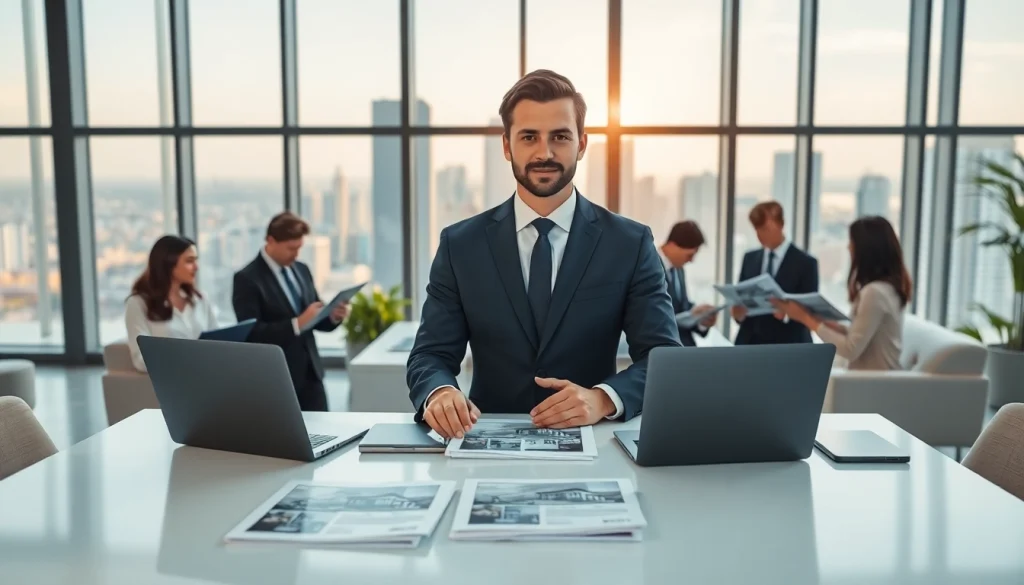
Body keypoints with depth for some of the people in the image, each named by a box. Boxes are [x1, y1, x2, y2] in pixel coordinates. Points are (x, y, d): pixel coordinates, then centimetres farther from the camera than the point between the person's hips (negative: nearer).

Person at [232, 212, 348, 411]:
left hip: (310, 373, 6)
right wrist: (297, 323, -27)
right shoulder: (247, 279, -11)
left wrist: (333, 316, -6)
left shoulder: (301, 270, 10)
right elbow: (252, 333, -18)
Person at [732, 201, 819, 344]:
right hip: (749, 342, 4)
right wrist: (738, 312, -10)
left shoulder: (805, 262, -2)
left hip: (787, 345, -4)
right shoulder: (749, 258, 12)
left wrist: (787, 313, -26)